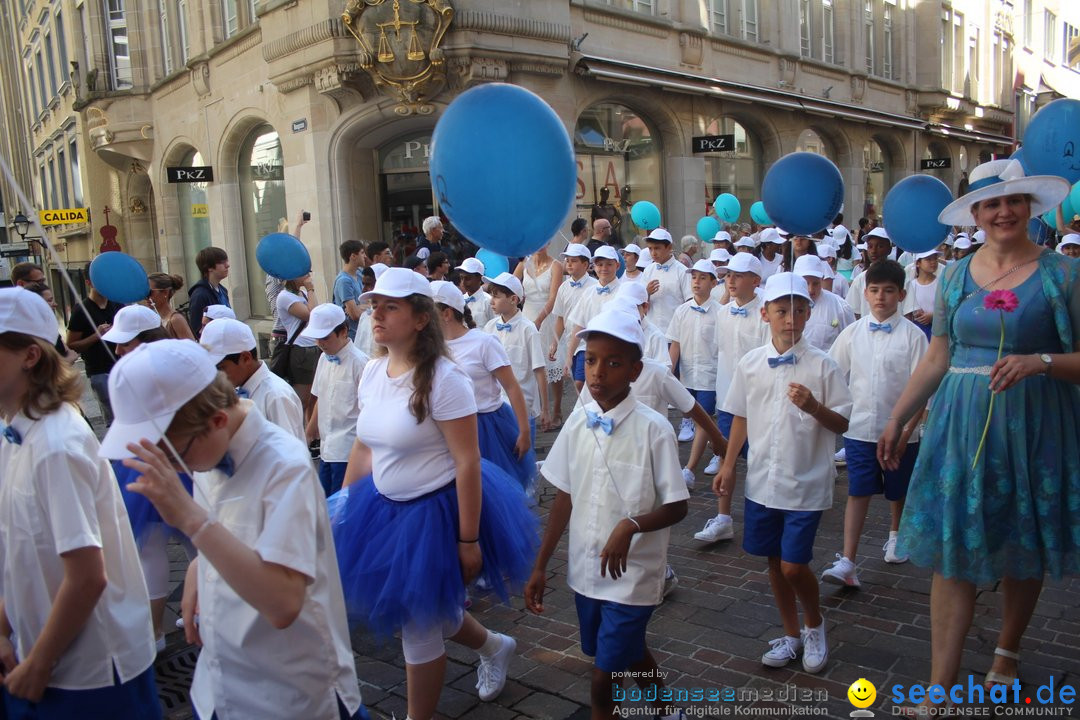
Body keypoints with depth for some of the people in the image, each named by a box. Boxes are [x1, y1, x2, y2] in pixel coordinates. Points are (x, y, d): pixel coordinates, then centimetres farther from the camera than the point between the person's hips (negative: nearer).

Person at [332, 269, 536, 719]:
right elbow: (363, 449, 10)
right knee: (418, 609, 21)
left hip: (436, 511, -8)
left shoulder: (443, 379, -21)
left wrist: (469, 540, -19)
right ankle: (493, 647, 48)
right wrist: (340, 512, 13)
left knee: (417, 623, 5)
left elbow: (468, 464, -20)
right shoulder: (373, 372, 1)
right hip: (386, 507, 8)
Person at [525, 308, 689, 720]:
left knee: (604, 681, 1)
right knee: (630, 657, 23)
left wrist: (631, 525, -30)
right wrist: (541, 566, 6)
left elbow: (677, 508, -12)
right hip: (585, 571, 5)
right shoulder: (577, 422, -3)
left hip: (631, 576, -5)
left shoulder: (653, 429, -18)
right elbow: (564, 498, 4)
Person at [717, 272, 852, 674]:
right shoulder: (750, 364, 1)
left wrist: (814, 407, -24)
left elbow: (843, 423, -5)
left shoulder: (821, 365, -9)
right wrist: (728, 465, 10)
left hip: (806, 484, -4)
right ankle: (792, 635, 33)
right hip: (762, 481, 4)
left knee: (793, 565, -4)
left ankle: (815, 626, 27)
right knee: (775, 562, 13)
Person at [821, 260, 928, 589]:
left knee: (898, 491, 17)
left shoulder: (912, 335, -8)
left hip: (899, 430, -1)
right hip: (859, 428, 1)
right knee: (858, 492, -3)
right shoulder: (853, 333, 0)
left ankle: (896, 535, 44)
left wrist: (906, 430, -14)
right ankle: (846, 563, -6)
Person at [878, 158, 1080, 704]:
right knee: (953, 553, 0)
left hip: (1033, 425, -1)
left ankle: (1007, 653, 38)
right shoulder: (955, 276, 7)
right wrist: (896, 420, 9)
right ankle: (940, 687, 6)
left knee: (1025, 551, 12)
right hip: (961, 423, 2)